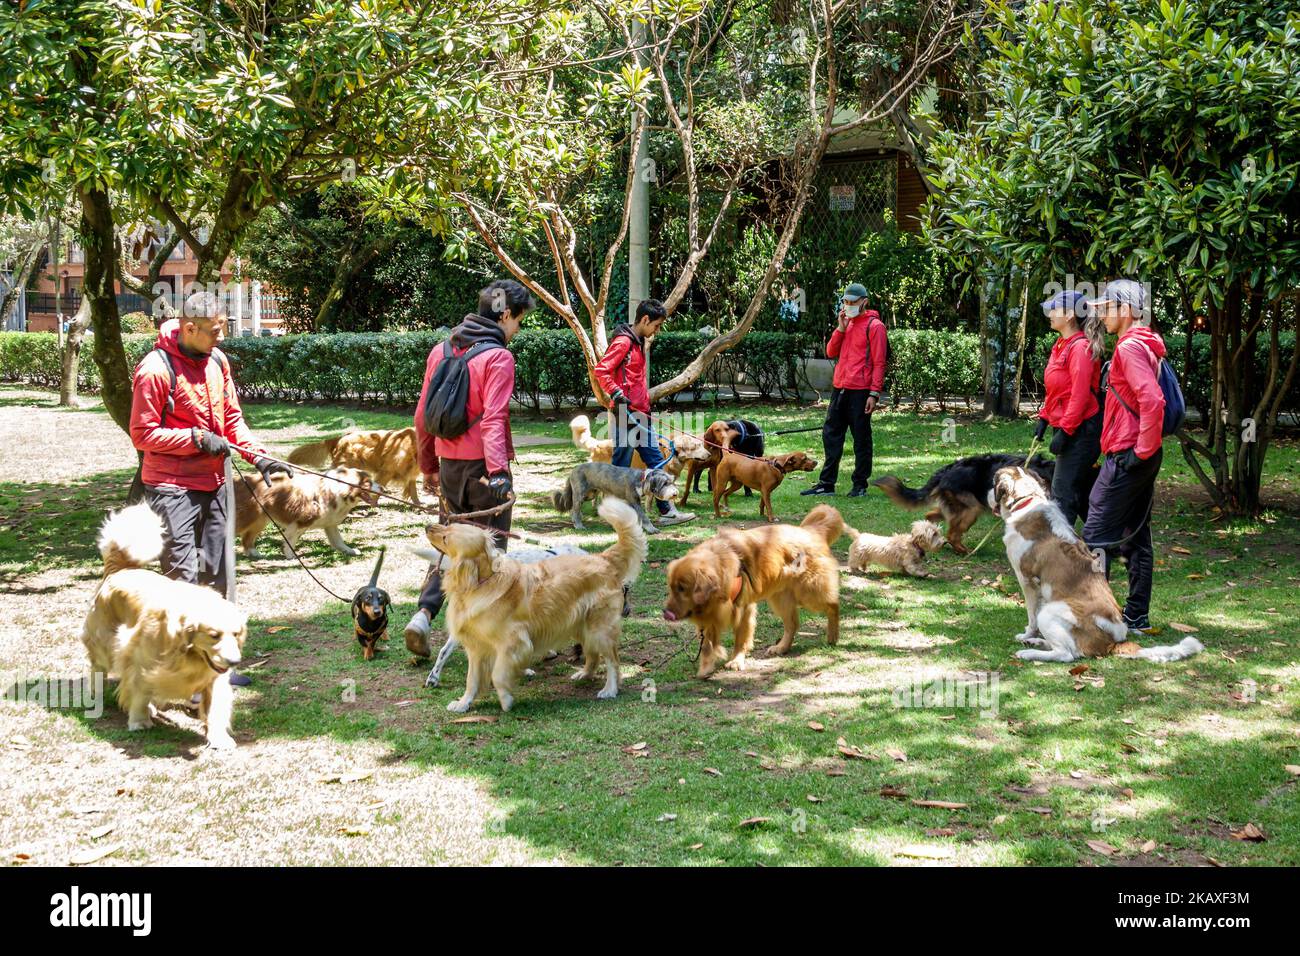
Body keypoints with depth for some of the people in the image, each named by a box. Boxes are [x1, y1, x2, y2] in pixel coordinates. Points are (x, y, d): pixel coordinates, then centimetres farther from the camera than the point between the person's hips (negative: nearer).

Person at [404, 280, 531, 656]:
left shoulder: (441, 350, 9)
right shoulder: (498, 357, -12)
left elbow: (423, 415, 12)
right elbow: (493, 419, -22)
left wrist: (428, 467, 21)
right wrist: (498, 472, -28)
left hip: (449, 466, 6)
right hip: (482, 466, -6)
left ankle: (423, 614, -2)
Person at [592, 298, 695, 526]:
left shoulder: (638, 342, 17)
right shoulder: (623, 342, -12)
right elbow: (601, 370, -20)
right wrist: (616, 394, -23)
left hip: (640, 415, 10)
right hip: (626, 413, -10)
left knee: (656, 461, 9)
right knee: (621, 464, -3)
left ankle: (667, 511, 12)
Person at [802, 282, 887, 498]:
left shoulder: (874, 326, -6)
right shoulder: (846, 324, 17)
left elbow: (879, 363, -10)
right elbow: (831, 352, 11)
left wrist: (874, 393, -16)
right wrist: (841, 328, -1)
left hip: (860, 391, -8)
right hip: (839, 389, 8)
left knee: (861, 439, 1)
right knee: (831, 435, 8)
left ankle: (860, 485, 9)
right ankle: (826, 484, 14)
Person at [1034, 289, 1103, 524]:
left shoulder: (1080, 347, -17)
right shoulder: (1061, 345, 12)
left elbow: (1080, 394, -21)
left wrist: (1064, 432, -21)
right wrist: (1044, 419, 15)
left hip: (1081, 430, -10)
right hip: (1065, 426, 10)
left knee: (1063, 492, -8)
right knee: (1084, 493, 15)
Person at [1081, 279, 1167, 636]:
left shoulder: (1131, 348, -16)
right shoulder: (1145, 345, 16)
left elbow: (1153, 401, -27)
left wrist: (1142, 450, -21)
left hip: (1127, 458, -10)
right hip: (1139, 456, 10)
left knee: (1096, 535, -5)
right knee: (1136, 537, 13)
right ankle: (1137, 616, 19)